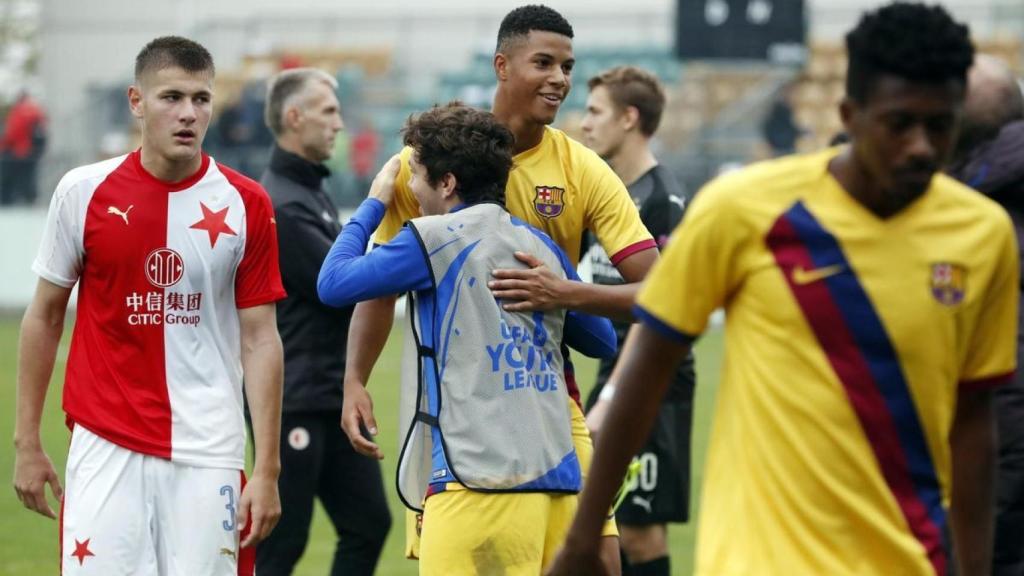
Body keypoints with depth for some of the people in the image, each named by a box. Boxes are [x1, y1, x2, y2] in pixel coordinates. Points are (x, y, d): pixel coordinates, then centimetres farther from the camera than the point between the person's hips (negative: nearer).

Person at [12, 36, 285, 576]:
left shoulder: (246, 205, -1)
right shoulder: (83, 192, 0)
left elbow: (259, 339, 1)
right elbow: (44, 316, 9)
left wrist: (267, 470, -4)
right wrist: (27, 441, 8)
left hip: (208, 455, 0)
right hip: (105, 449, 0)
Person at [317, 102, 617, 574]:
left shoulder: (435, 239, -4)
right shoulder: (541, 245, 15)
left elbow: (333, 284, 1)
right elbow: (602, 340, 23)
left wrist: (374, 203, 14)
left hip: (480, 478, -7)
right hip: (556, 478, 7)